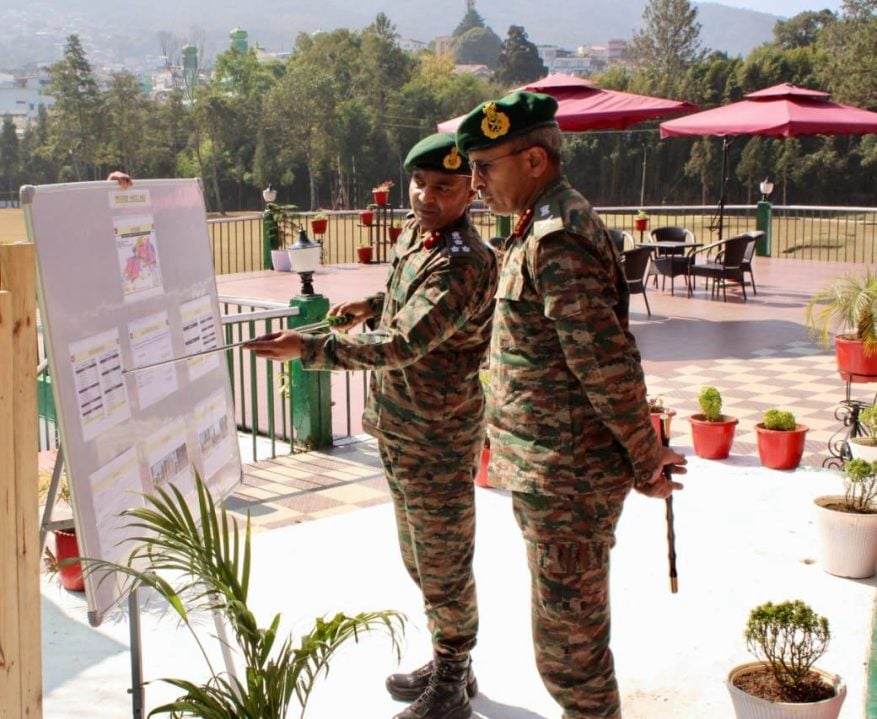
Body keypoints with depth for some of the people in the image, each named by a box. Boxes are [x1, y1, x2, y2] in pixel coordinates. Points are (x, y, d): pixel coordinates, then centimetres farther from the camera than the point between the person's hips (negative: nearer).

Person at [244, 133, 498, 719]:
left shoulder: (463, 263, -24)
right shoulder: (414, 233, 6)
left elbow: (402, 344, -35)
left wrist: (308, 349, -39)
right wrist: (372, 305, 11)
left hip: (438, 438, -9)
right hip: (399, 429, 10)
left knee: (444, 567, 5)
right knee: (419, 559, 21)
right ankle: (450, 665, 39)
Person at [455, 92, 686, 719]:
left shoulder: (556, 238, -21)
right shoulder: (547, 226, 12)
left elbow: (609, 365, -25)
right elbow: (601, 363, 17)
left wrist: (646, 460, -13)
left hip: (565, 481, -10)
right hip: (552, 475, 10)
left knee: (568, 648, 2)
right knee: (575, 632, 23)